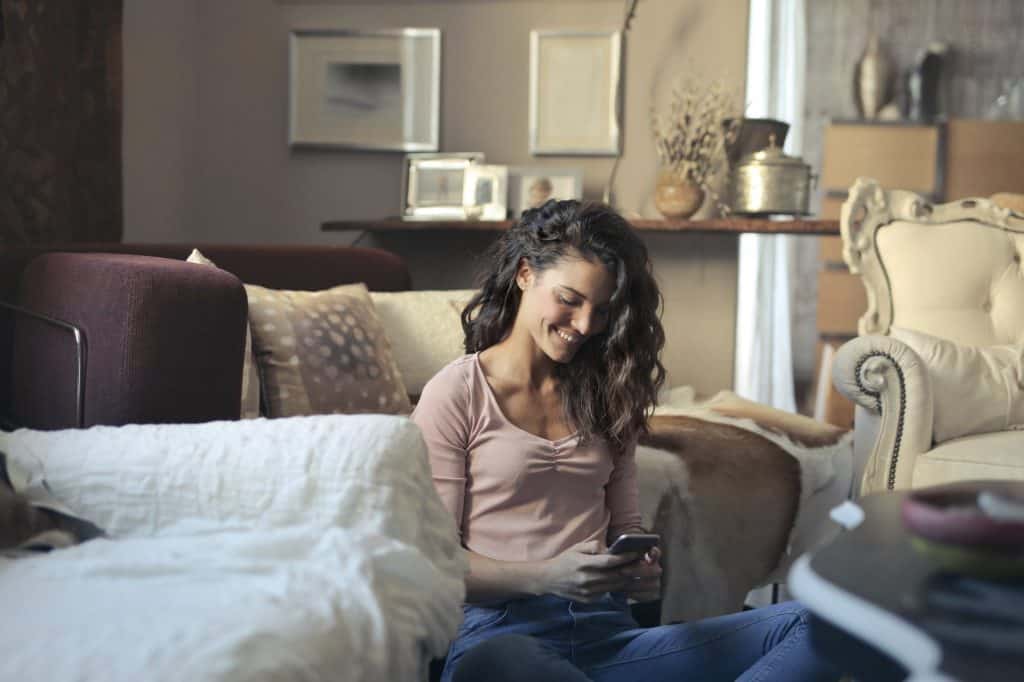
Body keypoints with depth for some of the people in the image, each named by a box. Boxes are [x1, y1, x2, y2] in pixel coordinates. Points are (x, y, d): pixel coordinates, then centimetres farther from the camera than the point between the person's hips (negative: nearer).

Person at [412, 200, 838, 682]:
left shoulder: (604, 394, 18)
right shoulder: (453, 396, 1)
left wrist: (640, 568, -4)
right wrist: (546, 577, -17)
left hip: (606, 632, 5)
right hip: (500, 636, -5)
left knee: (801, 626, -17)